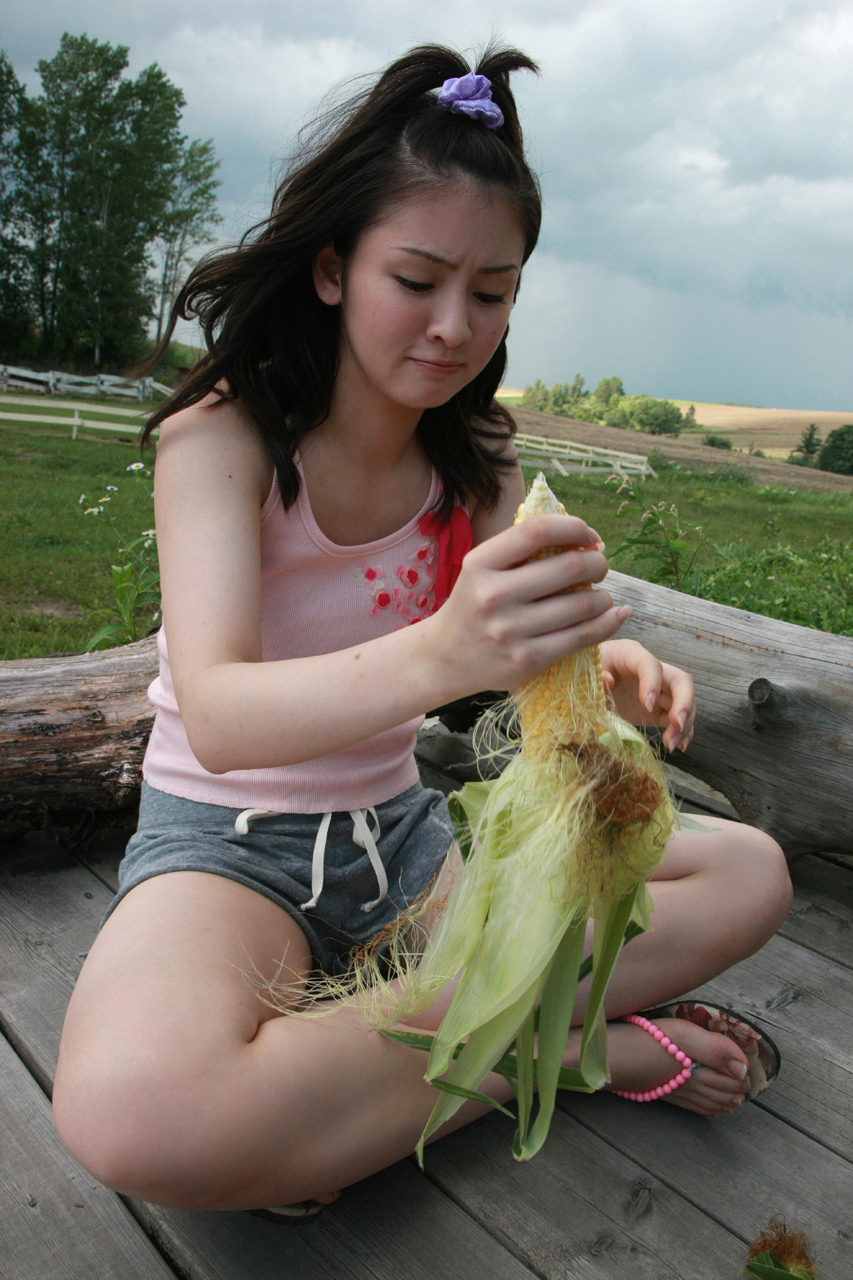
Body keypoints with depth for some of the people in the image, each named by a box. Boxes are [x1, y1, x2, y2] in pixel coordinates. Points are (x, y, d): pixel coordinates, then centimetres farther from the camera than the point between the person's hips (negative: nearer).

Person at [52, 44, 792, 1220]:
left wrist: (600, 672, -30)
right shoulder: (220, 437, -15)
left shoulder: (477, 465, 2)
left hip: (395, 832, 5)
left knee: (747, 876, -5)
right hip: (225, 841, -4)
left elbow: (513, 660, -6)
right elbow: (218, 717, -30)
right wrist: (438, 657, -49)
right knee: (138, 1113, -38)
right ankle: (579, 1047, -17)